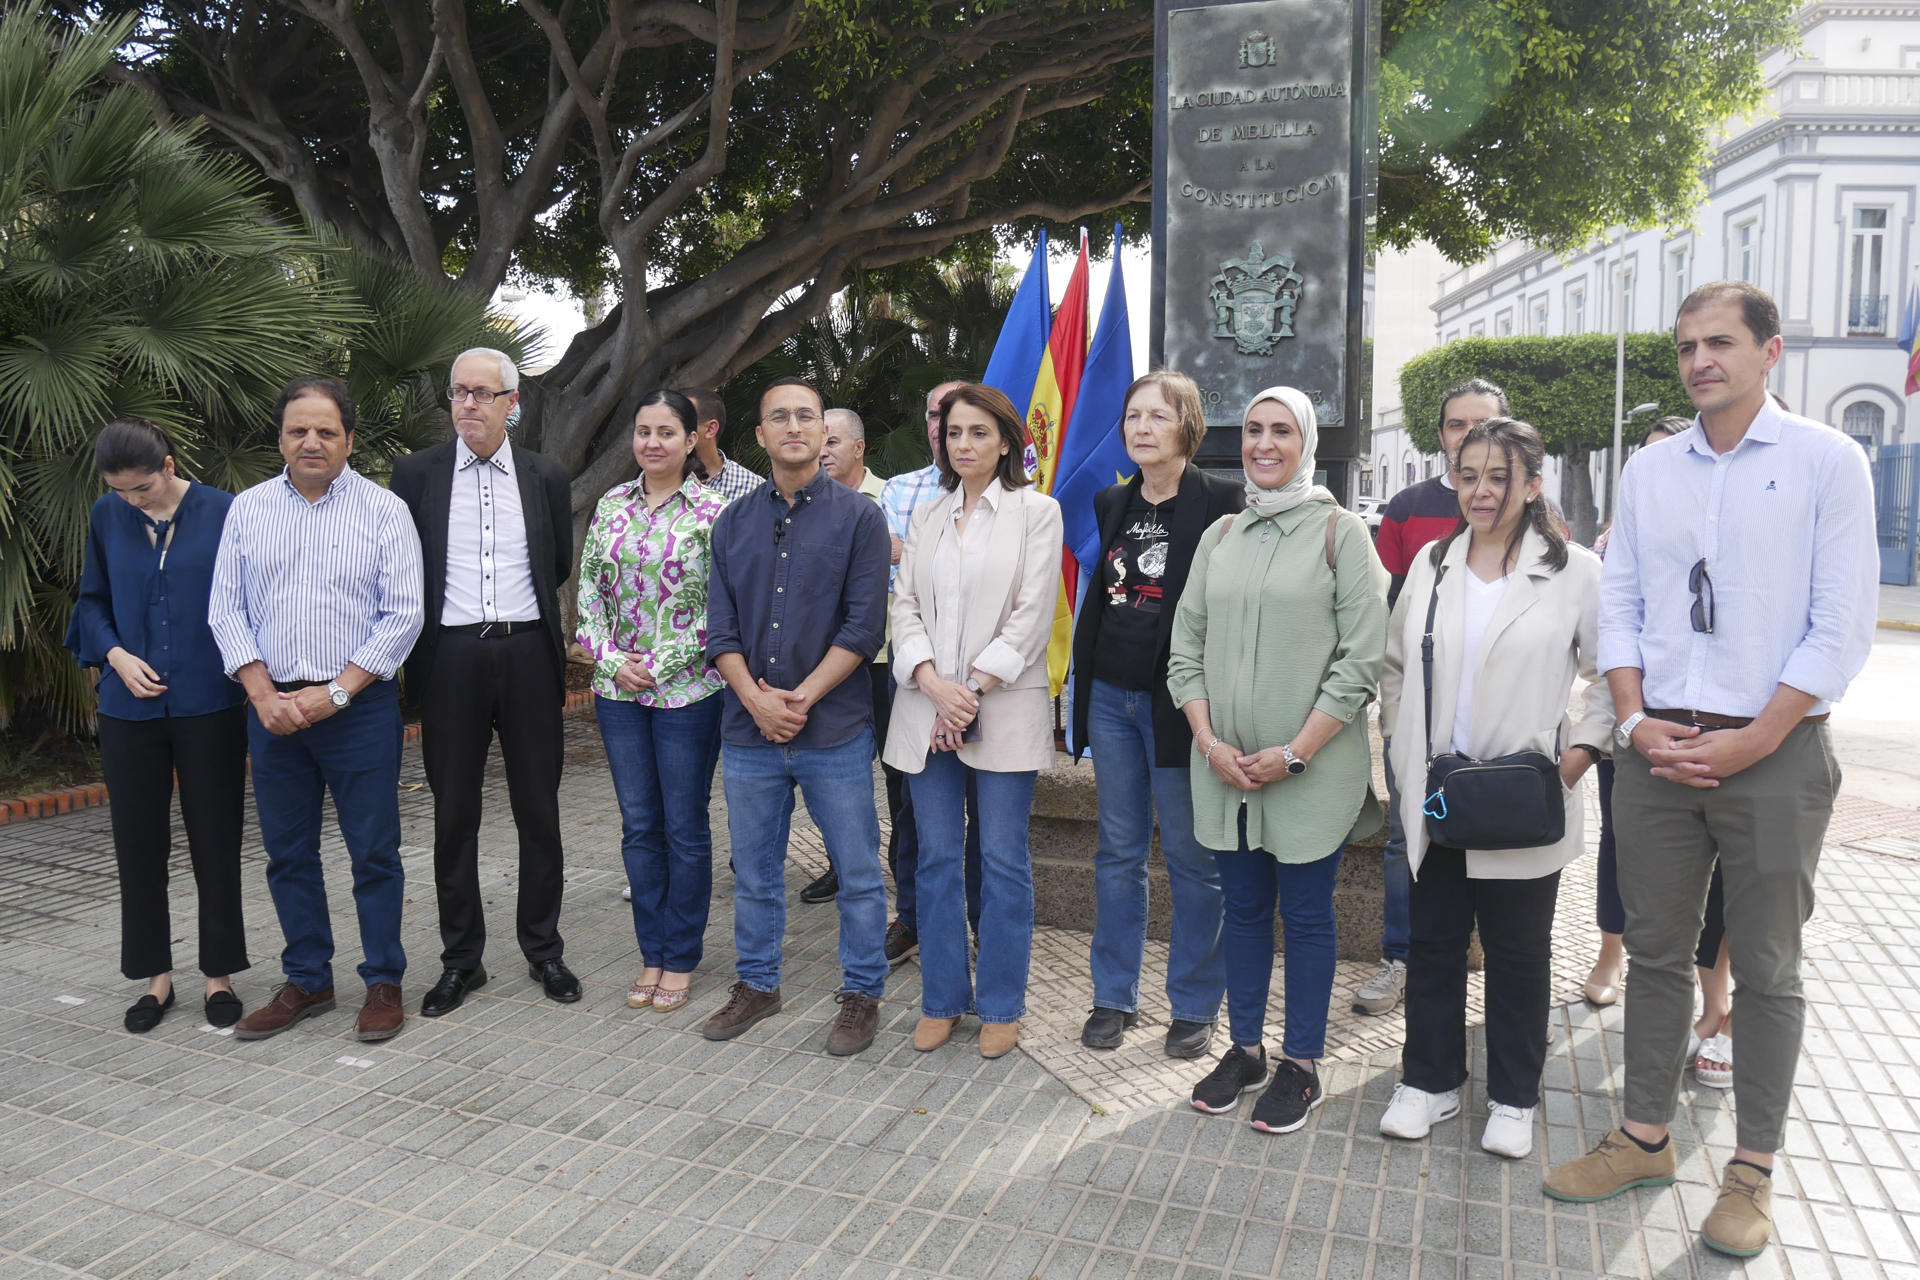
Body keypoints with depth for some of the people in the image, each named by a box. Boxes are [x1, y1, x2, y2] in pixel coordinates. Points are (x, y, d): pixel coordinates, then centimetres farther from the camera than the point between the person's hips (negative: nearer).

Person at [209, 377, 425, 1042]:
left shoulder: (384, 510, -1)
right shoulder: (247, 509, 8)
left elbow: (403, 614, -7)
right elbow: (226, 610, 6)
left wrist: (334, 694, -12)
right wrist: (264, 695, -6)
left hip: (359, 707, -3)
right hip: (272, 707, 4)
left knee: (374, 852, 2)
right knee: (288, 853, 11)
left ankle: (383, 982, 14)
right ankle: (307, 981, 25)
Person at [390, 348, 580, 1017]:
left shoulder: (546, 477, 6)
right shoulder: (416, 473, 4)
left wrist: (530, 623, 11)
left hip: (527, 654, 0)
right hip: (451, 656, 0)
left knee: (539, 810, 7)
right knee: (454, 814, 7)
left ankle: (544, 950, 21)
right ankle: (460, 959, 20)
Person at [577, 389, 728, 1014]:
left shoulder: (712, 511, -6)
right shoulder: (611, 504, 8)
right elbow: (589, 592, 9)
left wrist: (660, 664, -12)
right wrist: (612, 659, -4)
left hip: (687, 689, -4)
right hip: (617, 690, 4)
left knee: (685, 828, 5)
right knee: (639, 825, 11)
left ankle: (681, 958, 19)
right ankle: (652, 954, 24)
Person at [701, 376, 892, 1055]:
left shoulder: (859, 516, -1)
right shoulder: (733, 522, 9)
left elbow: (863, 626, -8)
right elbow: (720, 626, 5)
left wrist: (801, 697, -14)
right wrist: (756, 698, -10)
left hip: (835, 728, -3)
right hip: (749, 733, 4)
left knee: (858, 872, 6)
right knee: (754, 872, 15)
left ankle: (862, 993, 22)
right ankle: (757, 985, 32)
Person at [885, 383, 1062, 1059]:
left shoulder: (1037, 511, 1)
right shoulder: (927, 517, 15)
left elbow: (1032, 615, -7)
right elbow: (906, 605, 7)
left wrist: (974, 689, -13)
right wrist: (934, 683, -10)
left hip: (1004, 711, -4)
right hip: (927, 708, 4)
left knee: (1004, 861, 3)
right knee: (937, 858, 9)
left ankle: (1001, 1004, 17)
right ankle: (942, 999, 22)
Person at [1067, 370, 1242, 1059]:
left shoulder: (1221, 502, -6)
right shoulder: (1111, 503, 10)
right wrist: (1084, 691, 11)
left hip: (1177, 701, -5)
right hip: (1111, 696, 5)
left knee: (1192, 859, 5)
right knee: (1118, 852, 13)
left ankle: (1195, 1004, 21)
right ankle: (1114, 996, 25)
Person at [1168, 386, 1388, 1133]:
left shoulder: (1341, 532, -3)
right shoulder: (1219, 537, 10)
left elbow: (1363, 658, -8)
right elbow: (1186, 647, 9)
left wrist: (1295, 752, -13)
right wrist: (1210, 740, -5)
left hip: (1313, 770, -4)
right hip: (1224, 766, 4)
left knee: (1306, 914, 6)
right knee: (1242, 907, 14)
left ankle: (1301, 1064, 21)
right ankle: (1245, 1050, 29)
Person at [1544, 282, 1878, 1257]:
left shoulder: (1826, 462, -3)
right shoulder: (1649, 471, 8)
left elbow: (1841, 628, -8)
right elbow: (1619, 607, 9)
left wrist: (1749, 742, -13)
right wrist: (1636, 722, -4)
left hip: (1774, 754, -3)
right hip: (1657, 750, 4)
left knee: (1765, 968, 8)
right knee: (1656, 950, 12)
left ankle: (1752, 1168, 22)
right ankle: (1646, 1137, 26)